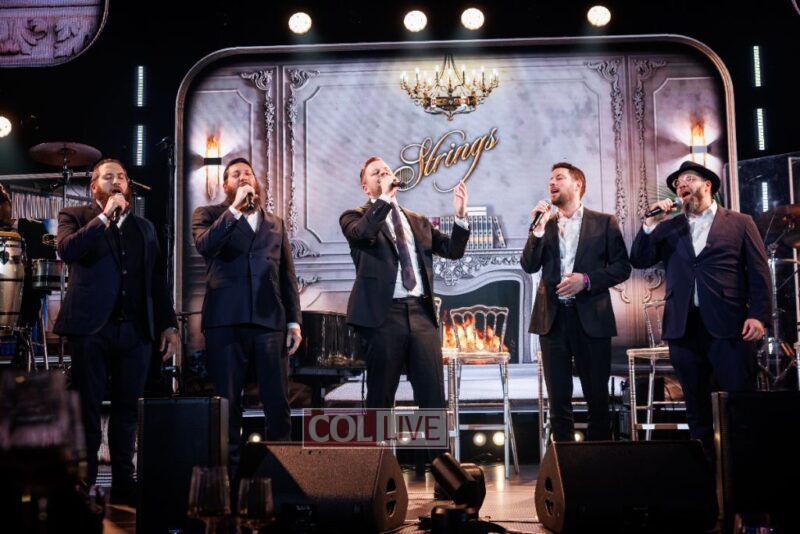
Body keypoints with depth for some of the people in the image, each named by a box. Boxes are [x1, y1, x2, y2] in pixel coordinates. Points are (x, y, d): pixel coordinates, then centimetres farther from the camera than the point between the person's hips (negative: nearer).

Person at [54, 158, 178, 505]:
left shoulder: (144, 228, 19)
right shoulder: (75, 217, 8)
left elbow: (157, 280, 16)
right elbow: (67, 250, -14)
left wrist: (168, 324, 8)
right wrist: (105, 216, -12)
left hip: (136, 330, 3)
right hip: (91, 329, -3)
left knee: (127, 410, 7)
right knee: (88, 410, 2)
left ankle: (123, 484, 15)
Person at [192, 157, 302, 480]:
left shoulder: (275, 223, 21)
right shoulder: (208, 215, 13)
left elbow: (287, 276, 18)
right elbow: (204, 245, -10)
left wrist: (294, 321, 9)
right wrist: (235, 208, -10)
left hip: (270, 321, 2)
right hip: (225, 321, -2)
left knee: (278, 402, -1)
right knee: (227, 402, 1)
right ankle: (229, 472, 8)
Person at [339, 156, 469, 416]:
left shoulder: (418, 221, 20)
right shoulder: (355, 217, 6)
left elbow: (453, 250, 14)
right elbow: (362, 233, -18)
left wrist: (460, 216, 0)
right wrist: (384, 197, -14)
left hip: (421, 312, 4)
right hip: (384, 314, -4)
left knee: (433, 395, 2)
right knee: (381, 395, 4)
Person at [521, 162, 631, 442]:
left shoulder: (604, 222, 4)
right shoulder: (544, 224, 12)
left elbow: (622, 267, 1)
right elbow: (529, 266, 1)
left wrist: (587, 279, -12)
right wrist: (539, 228, -9)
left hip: (591, 319, -2)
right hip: (553, 318, 2)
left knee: (598, 397, 5)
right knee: (558, 399, 5)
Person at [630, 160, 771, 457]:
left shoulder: (740, 223, 8)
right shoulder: (669, 228, 17)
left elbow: (759, 273, 3)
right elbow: (639, 260, 8)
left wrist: (758, 315, -7)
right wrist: (651, 224, -3)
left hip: (728, 325, -3)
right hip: (684, 326, 3)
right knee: (696, 405, 8)